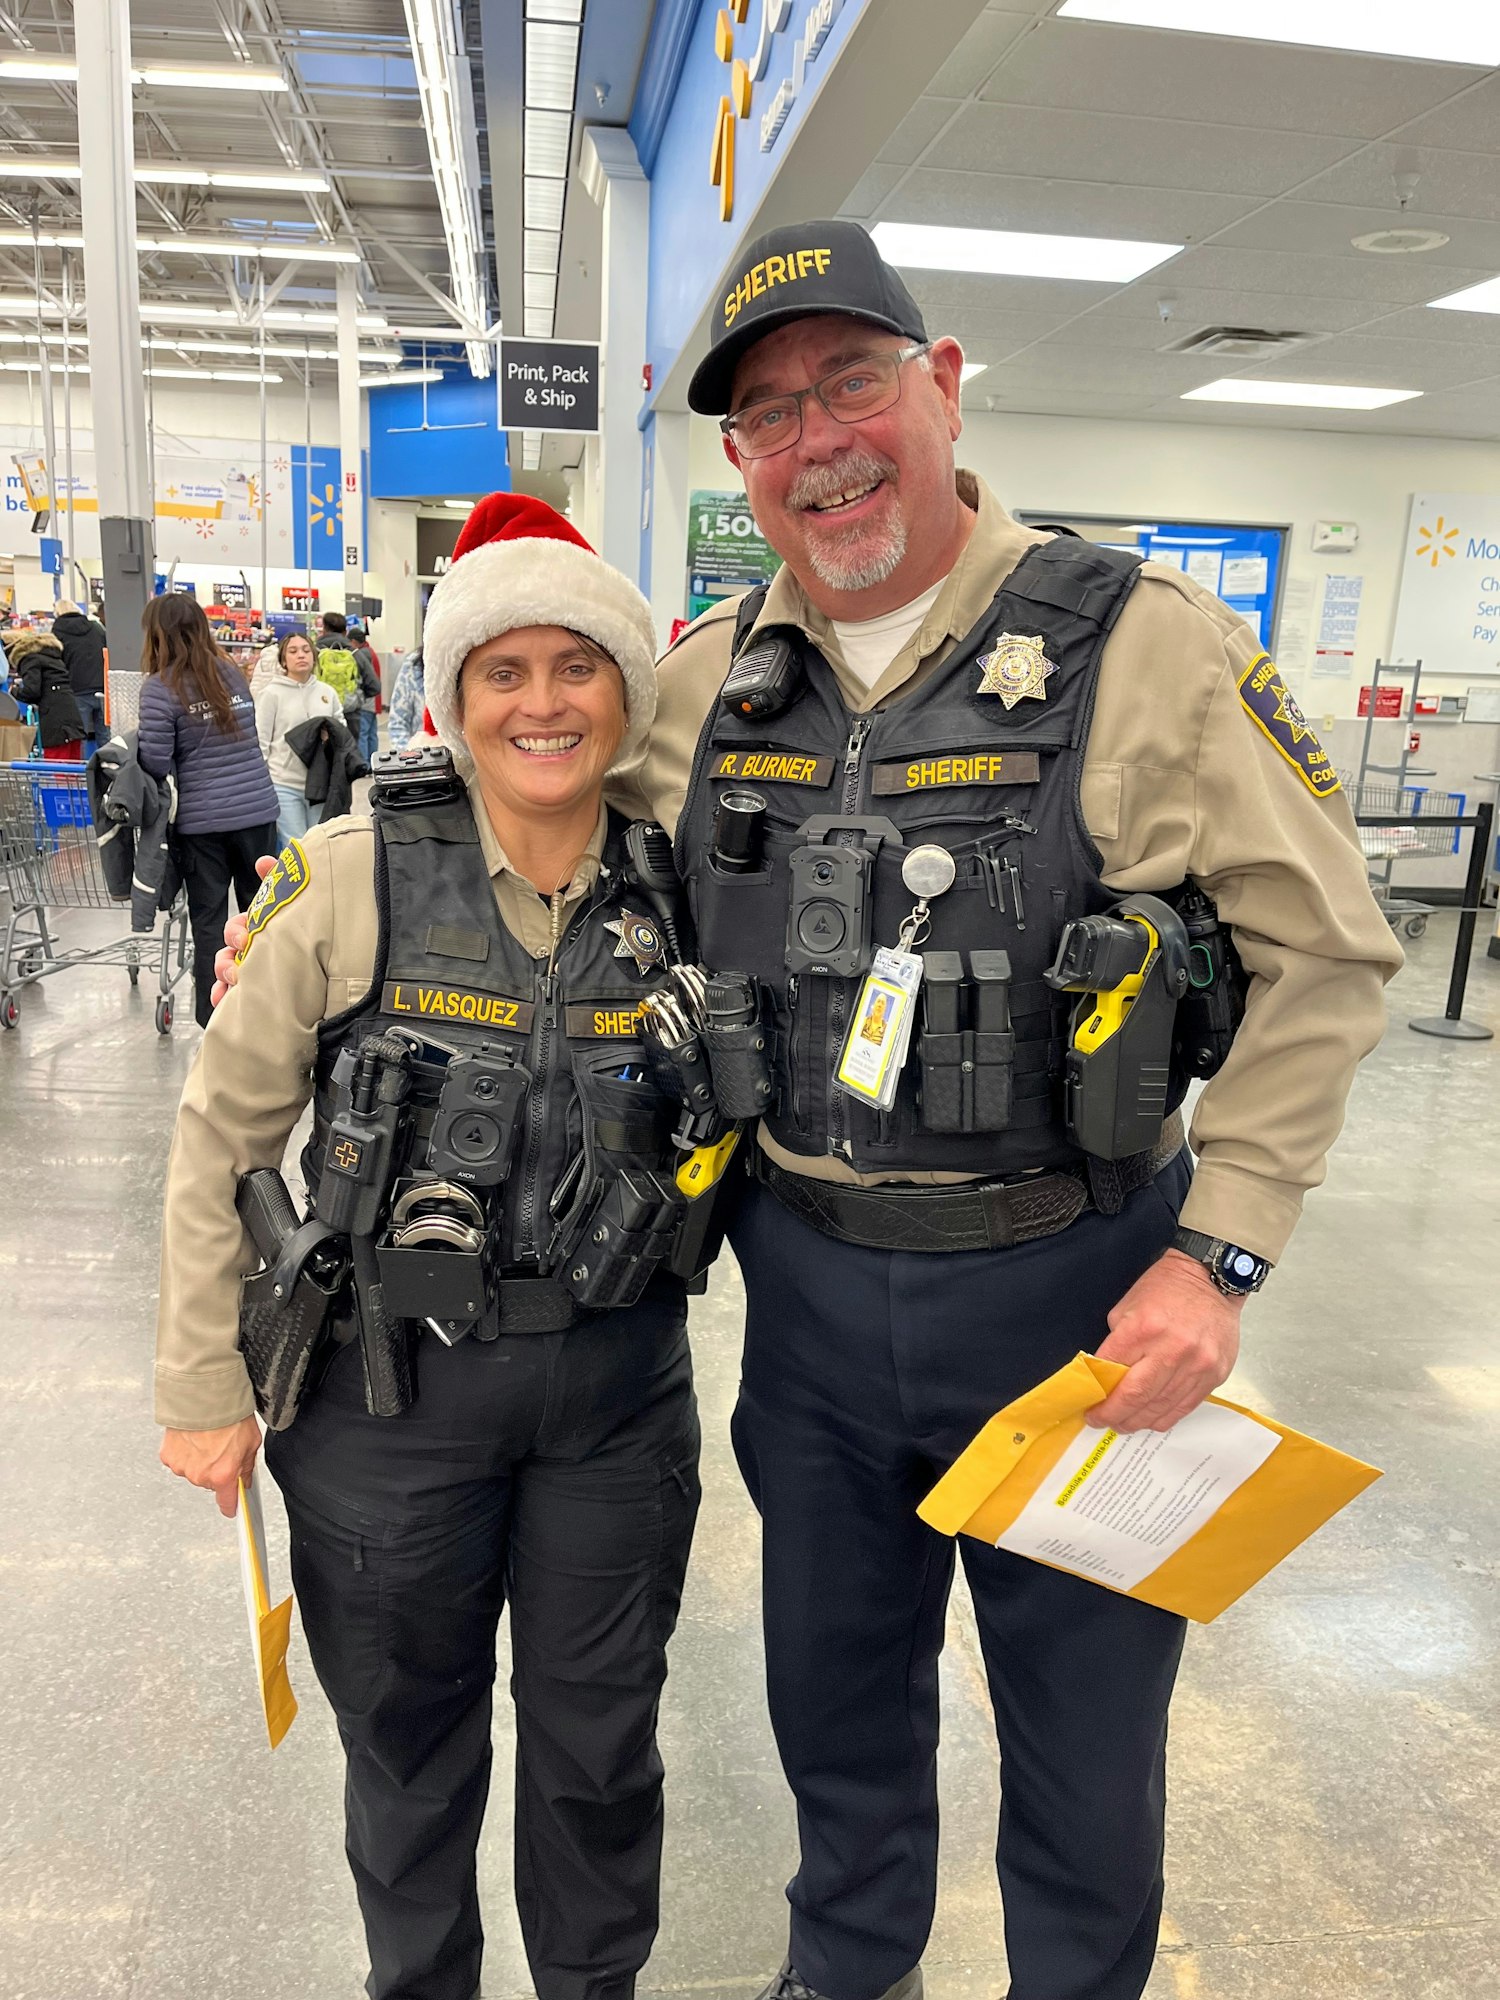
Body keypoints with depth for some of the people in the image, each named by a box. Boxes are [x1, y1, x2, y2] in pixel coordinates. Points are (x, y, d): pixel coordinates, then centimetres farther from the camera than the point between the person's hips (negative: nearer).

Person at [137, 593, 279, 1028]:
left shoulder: (160, 687, -11)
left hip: (200, 820, -4)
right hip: (257, 809, 4)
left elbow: (155, 762, -14)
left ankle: (213, 1020, 11)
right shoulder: (232, 675, 7)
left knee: (208, 922, 5)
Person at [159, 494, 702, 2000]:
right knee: (407, 1737, 19)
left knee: (599, 1739, 19)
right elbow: (221, 1132, -5)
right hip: (391, 1385, -1)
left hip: (618, 1385, 2)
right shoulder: (351, 879, -12)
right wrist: (206, 1387, -3)